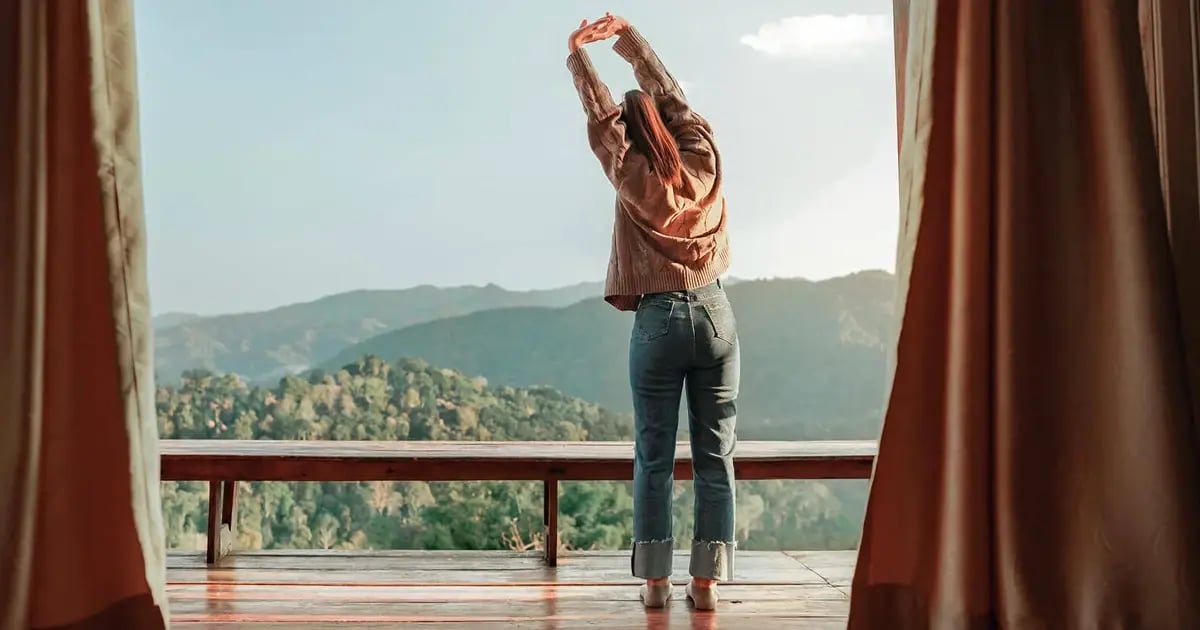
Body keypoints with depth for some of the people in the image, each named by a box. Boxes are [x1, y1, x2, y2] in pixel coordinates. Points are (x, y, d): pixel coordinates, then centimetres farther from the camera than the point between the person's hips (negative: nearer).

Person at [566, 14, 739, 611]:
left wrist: (578, 52, 21)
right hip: (715, 315, 2)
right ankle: (706, 581, 7)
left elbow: (600, 114, 10)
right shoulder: (703, 158, 5)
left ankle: (655, 580, 8)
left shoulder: (632, 175, -2)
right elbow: (670, 93, 16)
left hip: (658, 321, -2)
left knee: (653, 458, 5)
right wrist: (627, 36, 24)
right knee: (715, 456, 5)